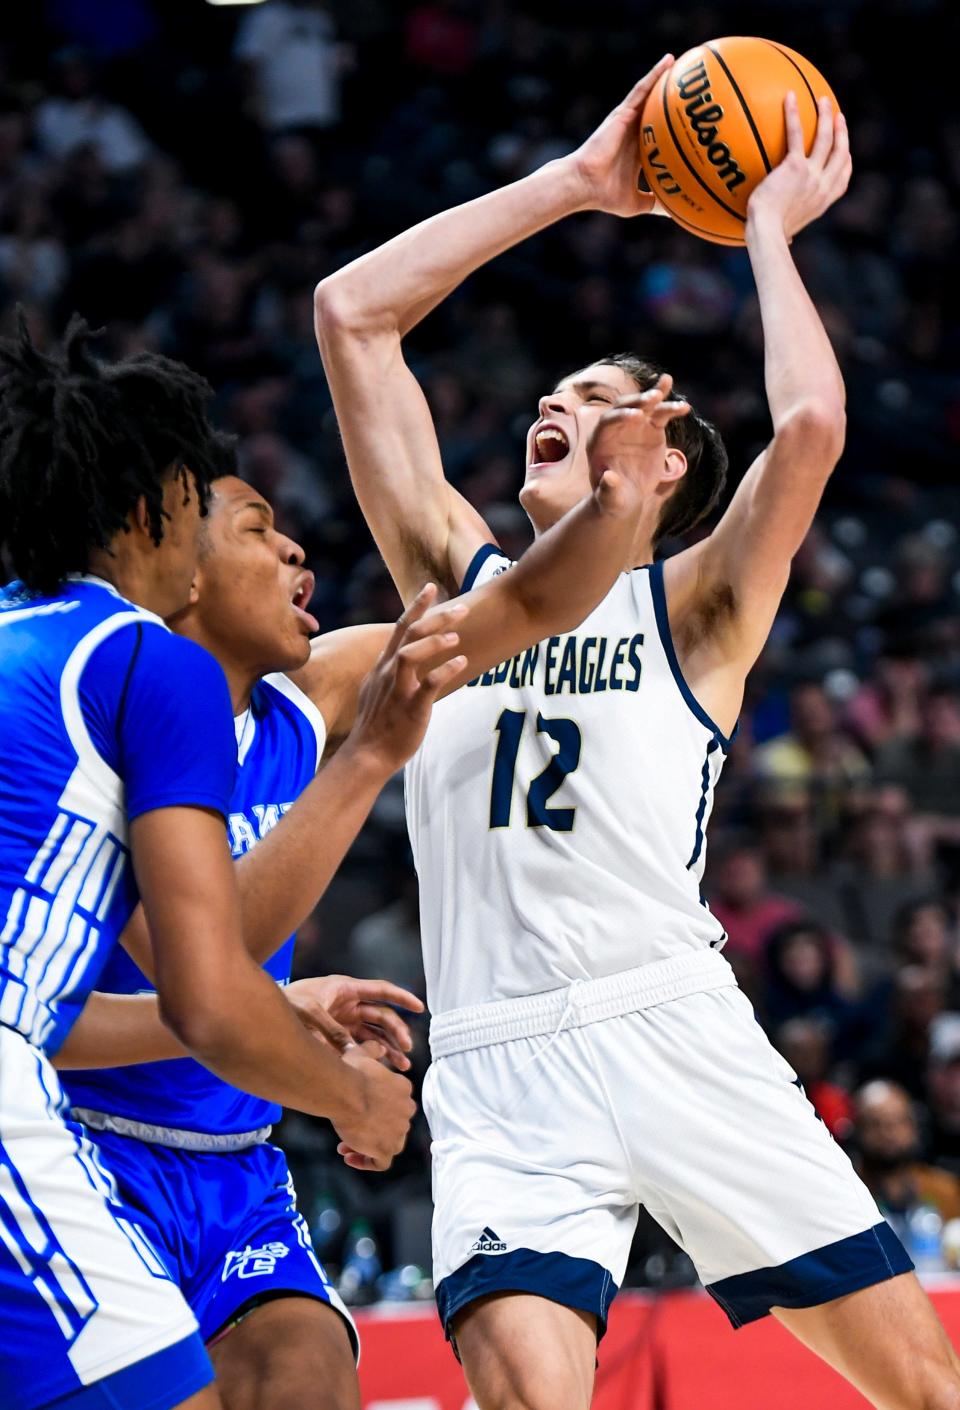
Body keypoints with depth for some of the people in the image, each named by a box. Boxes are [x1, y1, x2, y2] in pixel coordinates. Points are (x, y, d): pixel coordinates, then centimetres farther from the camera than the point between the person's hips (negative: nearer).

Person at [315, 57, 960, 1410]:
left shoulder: (692, 606, 11)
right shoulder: (459, 579, 20)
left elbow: (811, 423, -10)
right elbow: (351, 311, 15)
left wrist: (769, 228, 5)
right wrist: (570, 183, 17)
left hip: (673, 1030, -1)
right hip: (499, 1071, 1)